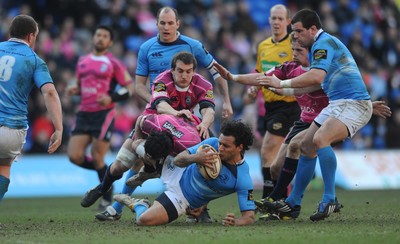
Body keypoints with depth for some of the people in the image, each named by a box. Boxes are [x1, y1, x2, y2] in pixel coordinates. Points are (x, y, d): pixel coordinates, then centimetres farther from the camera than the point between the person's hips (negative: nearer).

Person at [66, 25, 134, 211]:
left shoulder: (113, 63, -2)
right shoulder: (82, 61, 15)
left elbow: (129, 87, -1)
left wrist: (112, 98, -17)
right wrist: (74, 90, 3)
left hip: (104, 114, -5)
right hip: (84, 113, 5)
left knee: (97, 158, -8)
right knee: (75, 156, -7)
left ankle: (107, 199, 9)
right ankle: (106, 172, 20)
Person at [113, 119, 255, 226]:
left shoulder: (243, 179, -30)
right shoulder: (212, 143, -20)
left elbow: (249, 216, -27)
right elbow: (178, 160, -17)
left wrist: (235, 222, -50)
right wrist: (194, 158, -41)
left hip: (183, 199, -5)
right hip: (178, 175, 5)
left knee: (144, 220, -28)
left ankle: (139, 206, 9)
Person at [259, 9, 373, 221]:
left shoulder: (324, 43, -15)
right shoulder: (318, 45, 17)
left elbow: (317, 76, -31)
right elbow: (319, 82, 26)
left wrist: (282, 83, -25)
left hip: (353, 104, -11)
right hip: (336, 104, 11)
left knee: (320, 139, -30)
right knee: (306, 146, 10)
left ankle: (329, 199, -25)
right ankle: (293, 203, 19)